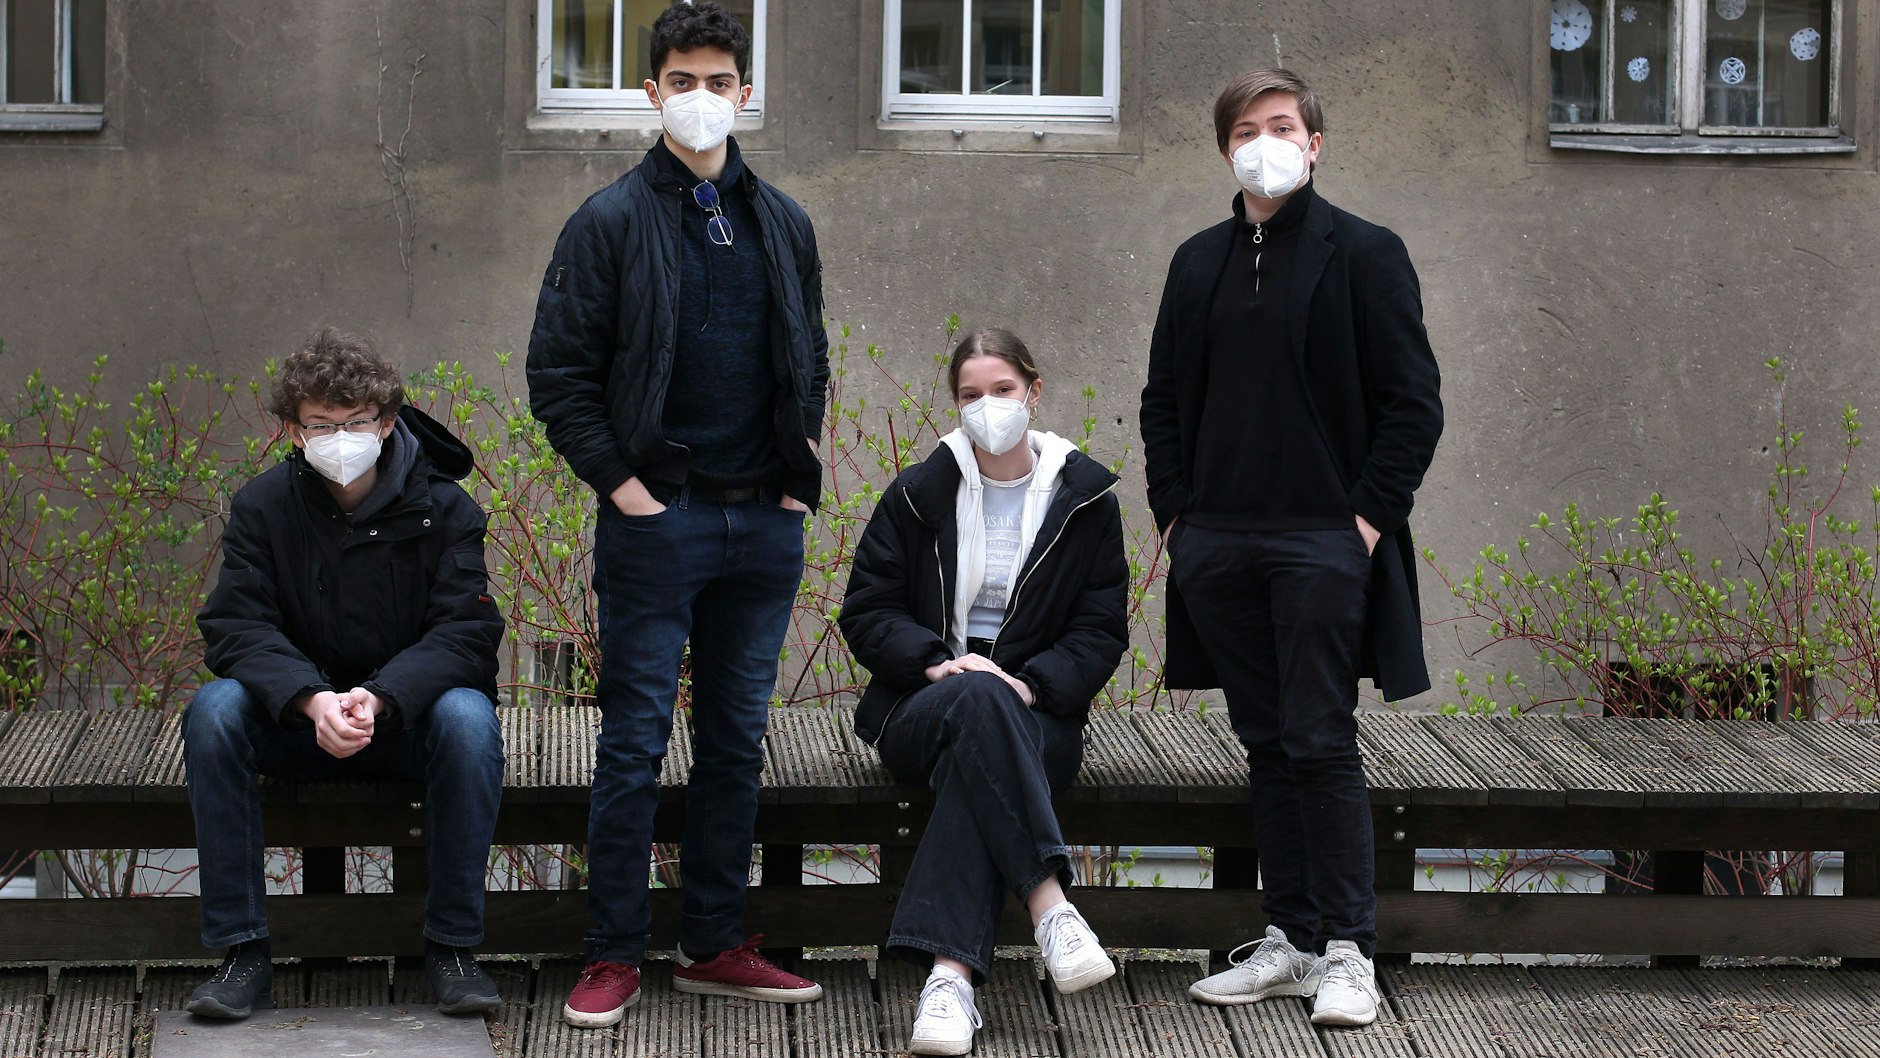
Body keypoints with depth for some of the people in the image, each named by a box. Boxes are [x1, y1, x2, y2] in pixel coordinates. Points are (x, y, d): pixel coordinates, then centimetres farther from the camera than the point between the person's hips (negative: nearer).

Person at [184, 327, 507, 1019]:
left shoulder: (443, 508, -7)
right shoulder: (263, 507, -3)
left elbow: (465, 632, -15)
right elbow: (237, 627, -13)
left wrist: (379, 698, -34)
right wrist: (313, 700, -33)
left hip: (410, 712, -1)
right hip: (297, 722, 1)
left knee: (468, 717, -34)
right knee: (213, 710, -28)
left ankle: (451, 946, -21)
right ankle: (243, 950, -22)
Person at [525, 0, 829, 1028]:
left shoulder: (783, 224, 11)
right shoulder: (611, 222, -3)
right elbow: (557, 371, -4)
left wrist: (800, 473, 9)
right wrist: (617, 481, -9)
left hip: (765, 522, 5)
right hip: (657, 520, -4)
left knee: (738, 740, 9)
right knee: (635, 743, -2)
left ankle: (714, 944, 18)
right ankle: (614, 955, 6)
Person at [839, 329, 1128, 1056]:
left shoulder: (1085, 500, 7)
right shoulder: (918, 494, 7)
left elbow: (1101, 633, 5)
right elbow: (866, 614, 4)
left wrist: (1031, 682, -14)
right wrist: (939, 662, -15)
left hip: (1034, 712, 0)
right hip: (918, 707, 0)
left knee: (971, 767, -37)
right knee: (977, 704, -39)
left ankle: (950, 974, -48)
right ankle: (1048, 905, -48)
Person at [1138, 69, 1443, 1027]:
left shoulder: (1364, 255, -1)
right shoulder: (1199, 263, 14)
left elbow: (1413, 403, -3)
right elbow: (1163, 398, 19)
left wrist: (1368, 518, -11)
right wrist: (1175, 513, 7)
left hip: (1322, 542, -5)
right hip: (1218, 547, 5)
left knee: (1320, 743, -6)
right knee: (1267, 747, 9)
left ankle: (1347, 951, 0)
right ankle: (1290, 941, 15)